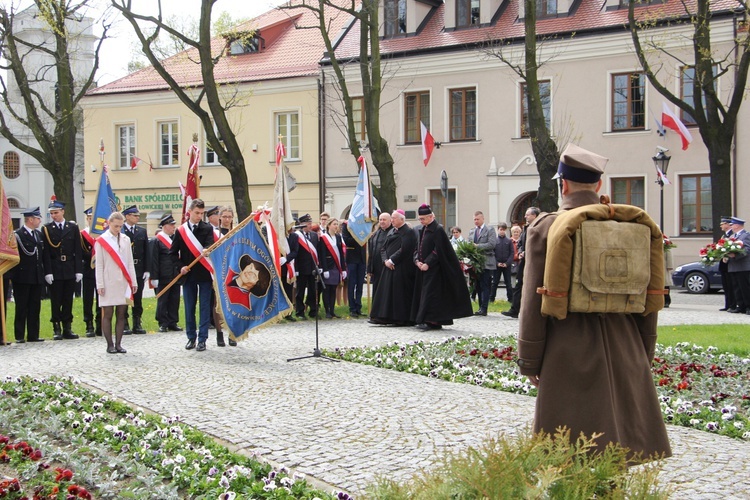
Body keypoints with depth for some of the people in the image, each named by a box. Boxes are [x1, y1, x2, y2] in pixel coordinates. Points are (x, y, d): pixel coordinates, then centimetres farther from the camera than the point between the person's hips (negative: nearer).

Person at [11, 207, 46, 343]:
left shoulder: (39, 234, 14)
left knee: (35, 307, 7)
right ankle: (19, 336, 4)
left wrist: (43, 272, 10)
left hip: (37, 277, 6)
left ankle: (33, 335, 12)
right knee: (21, 308, 0)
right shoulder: (18, 234, -9)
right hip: (22, 277, -6)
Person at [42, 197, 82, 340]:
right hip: (54, 271, -2)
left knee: (68, 300, 6)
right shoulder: (46, 229, 1)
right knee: (56, 301, 1)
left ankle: (67, 328, 12)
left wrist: (79, 270, -1)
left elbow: (77, 251, 5)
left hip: (70, 270, 2)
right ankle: (57, 329, 7)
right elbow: (46, 253, -3)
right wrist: (48, 272, -11)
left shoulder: (73, 228, 6)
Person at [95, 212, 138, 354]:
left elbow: (130, 262, 12)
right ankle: (110, 345, 5)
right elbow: (99, 265, -2)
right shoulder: (101, 241, -1)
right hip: (109, 283, -4)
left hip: (123, 282, 4)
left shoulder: (125, 240, 11)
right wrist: (100, 285, -7)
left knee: (121, 314, 4)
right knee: (108, 314, -1)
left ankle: (118, 344, 10)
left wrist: (133, 281, 9)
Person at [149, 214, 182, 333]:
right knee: (162, 301, 3)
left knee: (174, 301, 9)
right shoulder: (155, 241, -6)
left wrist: (181, 269, 13)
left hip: (176, 276, 6)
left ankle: (173, 323, 17)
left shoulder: (176, 238, 11)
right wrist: (154, 277, -12)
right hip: (163, 278, -5)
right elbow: (153, 260, -9)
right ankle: (163, 324, 10)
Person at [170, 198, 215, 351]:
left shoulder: (208, 228, 1)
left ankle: (202, 339, 6)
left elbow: (210, 245, -15)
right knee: (189, 308, 9)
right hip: (188, 275, 2)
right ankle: (191, 337, 19)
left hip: (204, 274, -2)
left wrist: (206, 250, -37)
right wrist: (181, 266, -5)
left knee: (205, 307, 1)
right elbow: (173, 253, 9)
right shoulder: (181, 231, 4)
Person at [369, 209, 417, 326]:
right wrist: (385, 260, -5)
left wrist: (392, 260, -17)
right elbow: (384, 248, 12)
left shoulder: (408, 232, -9)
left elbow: (404, 249, -18)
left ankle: (402, 318, 1)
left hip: (401, 268, -8)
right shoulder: (391, 231, 15)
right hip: (389, 267, 8)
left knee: (400, 293, -5)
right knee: (387, 292, 7)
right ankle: (385, 317, 10)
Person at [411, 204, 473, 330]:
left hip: (433, 268, -8)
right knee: (422, 292, 8)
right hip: (422, 267, 9)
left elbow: (438, 250, -16)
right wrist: (417, 260, -1)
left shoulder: (438, 230, -11)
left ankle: (430, 320, -11)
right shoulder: (421, 230, 14)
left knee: (430, 292, -11)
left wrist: (427, 263, -19)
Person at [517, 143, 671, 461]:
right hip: (625, 356, 4)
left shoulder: (545, 228, -8)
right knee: (619, 440, 15)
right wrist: (644, 355, 19)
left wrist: (529, 361, 1)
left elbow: (534, 302, -8)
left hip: (568, 357, -4)